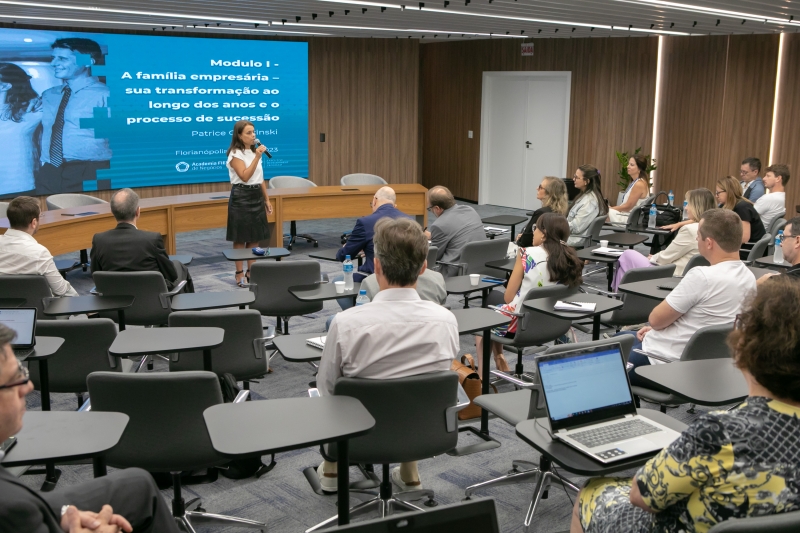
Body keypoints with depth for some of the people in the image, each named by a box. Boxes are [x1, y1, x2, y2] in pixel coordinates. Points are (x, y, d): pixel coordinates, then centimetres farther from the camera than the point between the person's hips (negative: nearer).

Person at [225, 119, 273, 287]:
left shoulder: (254, 152, 13)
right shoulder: (235, 154, -10)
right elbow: (245, 176, -22)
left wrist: (267, 200, 15)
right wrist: (257, 157, -26)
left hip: (256, 196, 7)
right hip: (241, 197, -7)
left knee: (255, 237, 9)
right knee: (240, 238, -2)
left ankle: (251, 271, 18)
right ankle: (239, 274, 5)